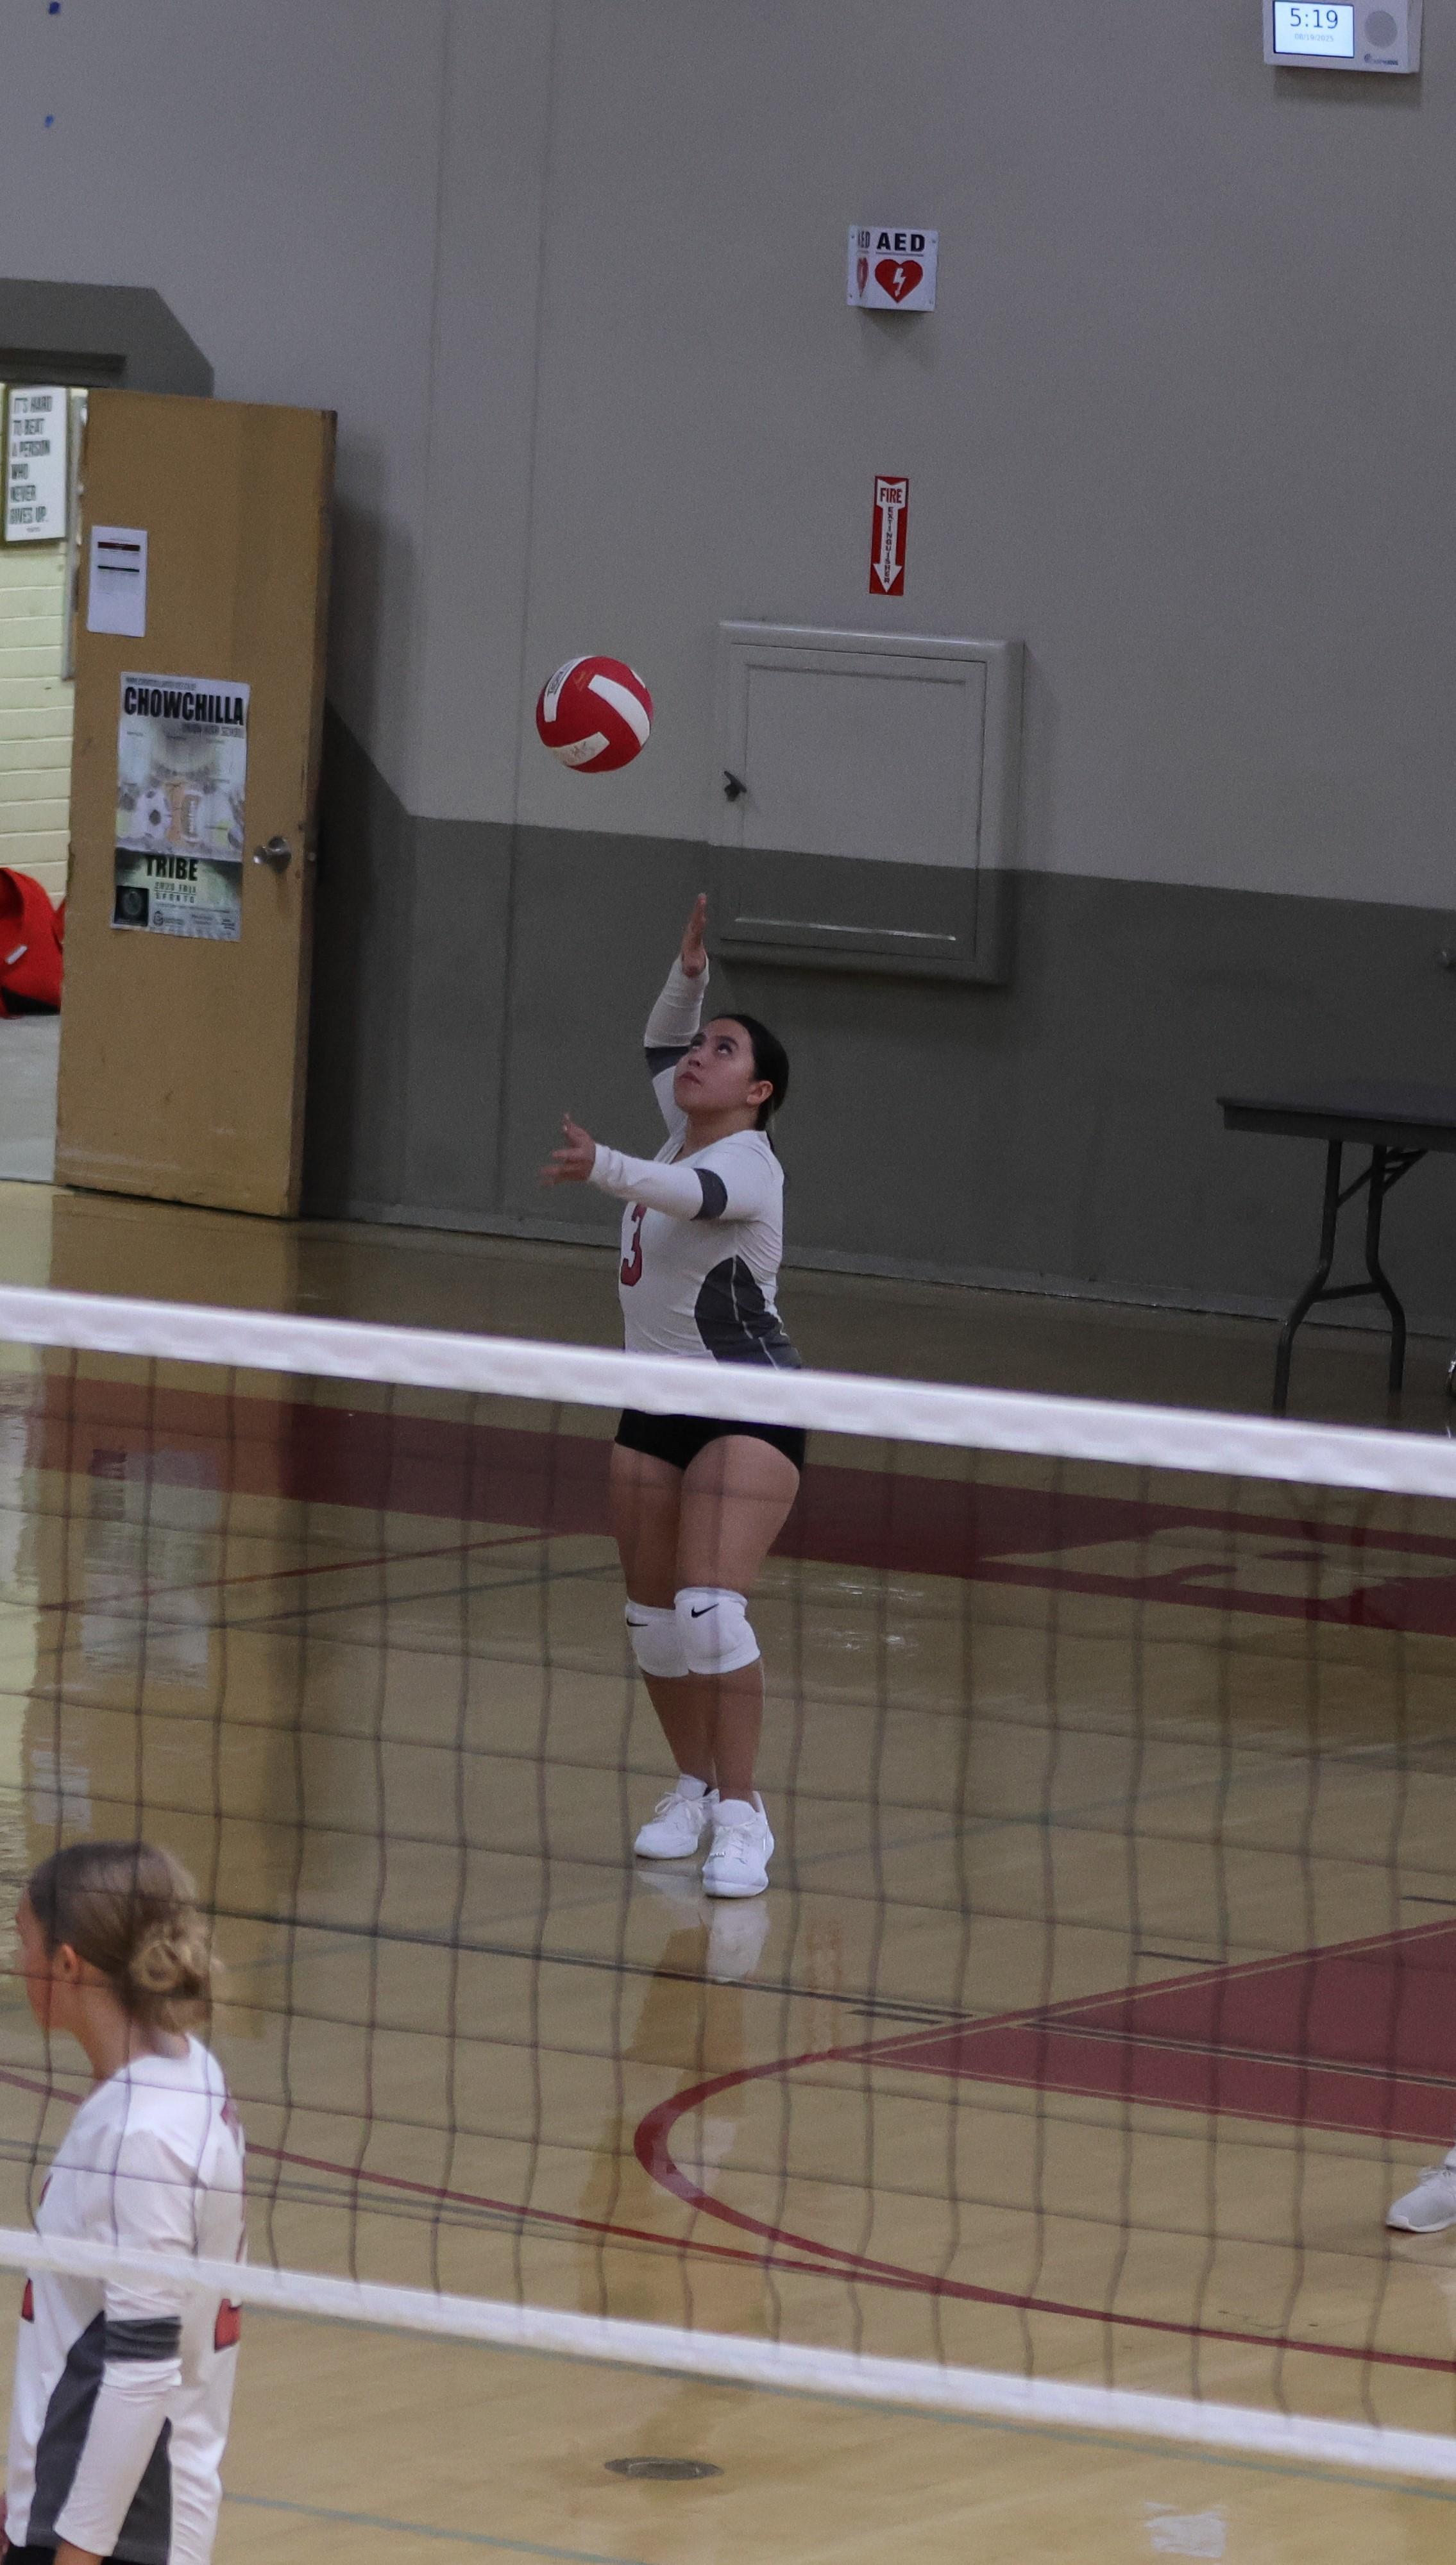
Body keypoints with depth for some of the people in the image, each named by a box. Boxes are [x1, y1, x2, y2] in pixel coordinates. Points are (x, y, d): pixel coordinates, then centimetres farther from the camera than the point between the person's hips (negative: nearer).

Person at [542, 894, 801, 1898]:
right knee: (655, 1617, 7)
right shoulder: (687, 1135, 8)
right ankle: (693, 1786, 23)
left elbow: (691, 1194, -40)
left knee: (711, 1607, -21)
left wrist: (602, 1168, -58)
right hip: (657, 1406, 8)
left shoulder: (745, 1164, -16)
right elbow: (660, 1047, 27)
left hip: (748, 1408, -8)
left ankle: (741, 1815, -18)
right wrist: (690, 972, 9)